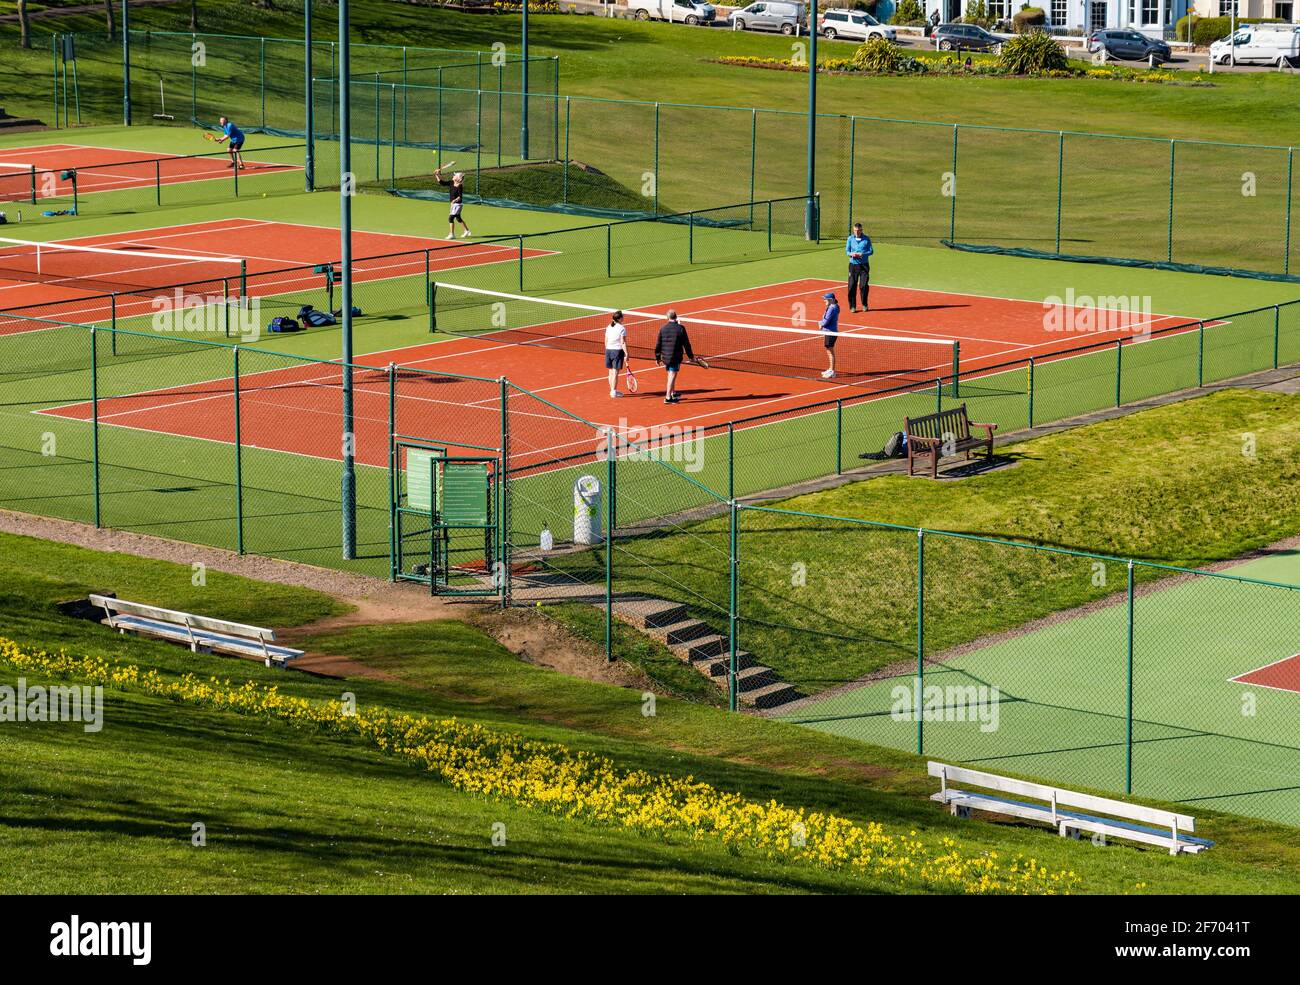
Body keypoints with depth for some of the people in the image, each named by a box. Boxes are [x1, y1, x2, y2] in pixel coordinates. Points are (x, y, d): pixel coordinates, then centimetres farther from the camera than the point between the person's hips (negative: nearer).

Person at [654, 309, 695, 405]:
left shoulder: (663, 328, -1)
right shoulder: (680, 328, -9)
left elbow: (658, 344, 3)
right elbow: (686, 344, -4)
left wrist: (657, 357, 13)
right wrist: (691, 356, 7)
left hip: (665, 356, 4)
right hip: (676, 357, -4)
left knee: (670, 374, 20)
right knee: (672, 375, -2)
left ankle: (673, 393, 35)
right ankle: (668, 397, -5)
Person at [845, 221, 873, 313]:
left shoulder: (866, 239, 0)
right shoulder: (850, 238, 4)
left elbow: (871, 251, 1)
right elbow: (847, 250, 8)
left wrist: (862, 254, -16)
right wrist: (851, 254, -15)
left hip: (864, 265, -1)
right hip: (853, 264, 1)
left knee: (864, 286, -3)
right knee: (852, 286, -3)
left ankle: (864, 305, 15)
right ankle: (852, 306, 6)